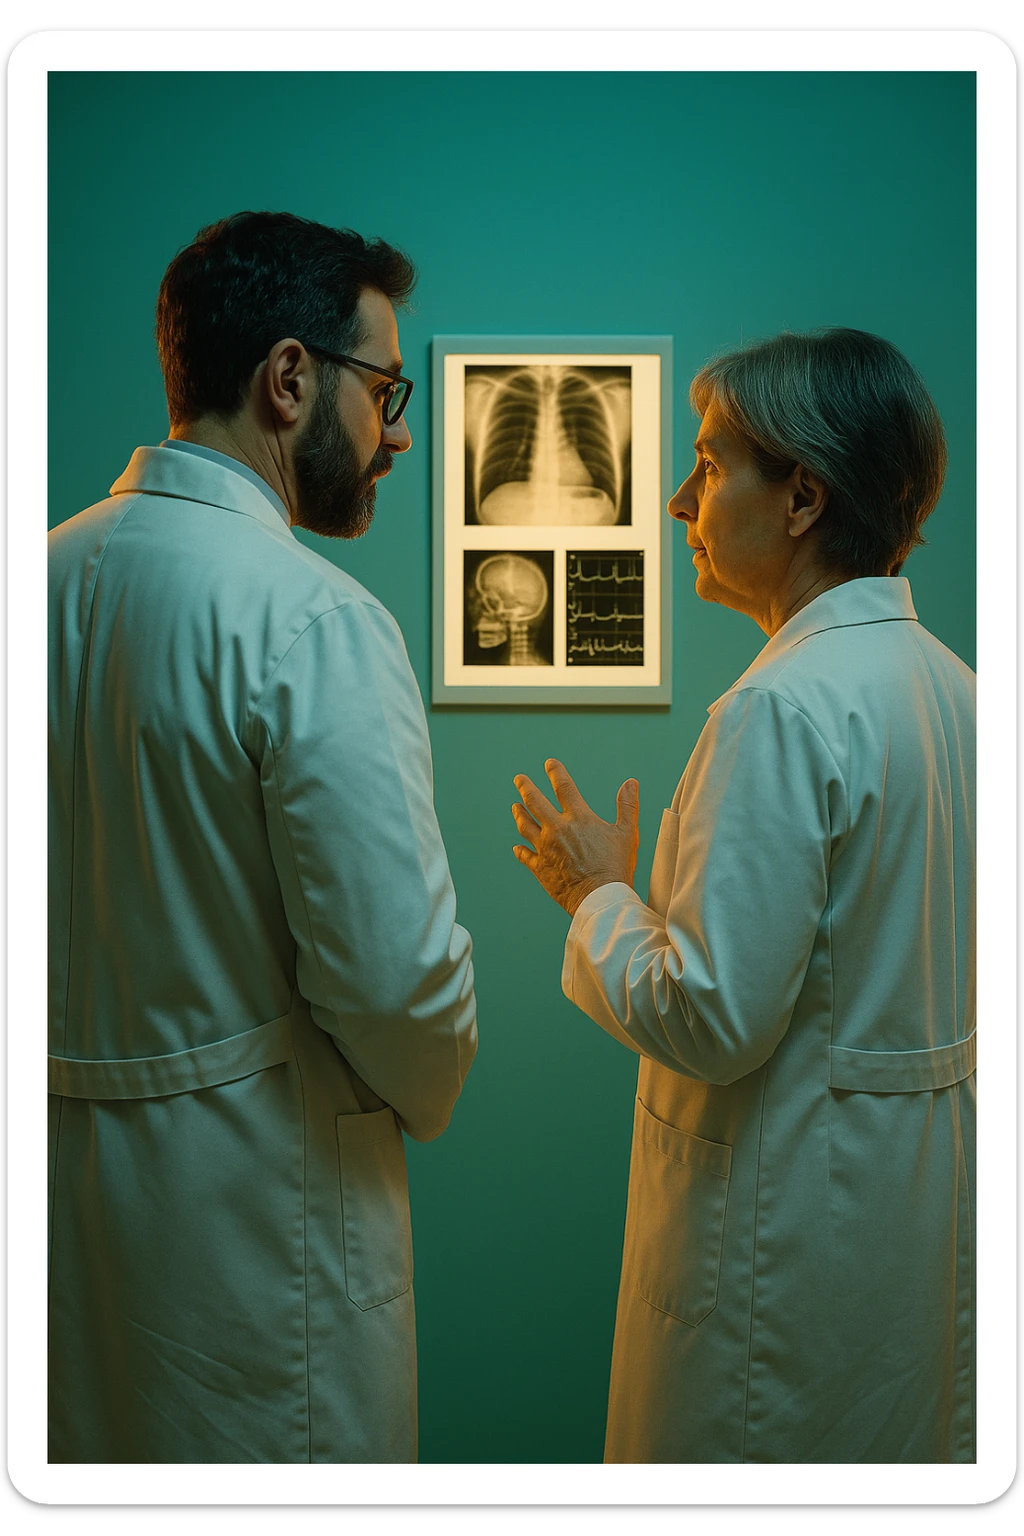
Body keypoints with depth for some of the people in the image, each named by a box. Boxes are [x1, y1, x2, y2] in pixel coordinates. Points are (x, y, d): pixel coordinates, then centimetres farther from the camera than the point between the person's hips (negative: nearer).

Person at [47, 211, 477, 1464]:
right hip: (251, 1190, -7)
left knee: (93, 1454, 24)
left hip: (66, 1153, 7)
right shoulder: (312, 620, -21)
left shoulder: (50, 574, 1)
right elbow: (395, 967, -23)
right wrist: (425, 1100, -2)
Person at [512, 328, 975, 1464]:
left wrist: (596, 892, -8)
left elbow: (709, 1019, -24)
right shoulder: (947, 680, 4)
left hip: (794, 1204, -8)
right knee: (906, 1455, 24)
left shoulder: (784, 708, -24)